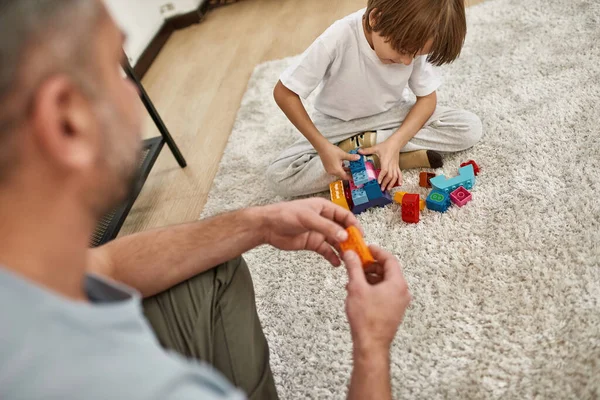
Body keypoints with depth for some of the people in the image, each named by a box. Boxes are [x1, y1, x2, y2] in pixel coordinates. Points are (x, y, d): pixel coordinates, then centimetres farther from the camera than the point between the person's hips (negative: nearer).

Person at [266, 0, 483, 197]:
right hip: (339, 124, -2)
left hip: (391, 115, 2)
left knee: (470, 127, -17)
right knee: (278, 177, -24)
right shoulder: (337, 40, -31)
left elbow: (427, 98, -10)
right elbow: (284, 93, -23)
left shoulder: (413, 40, -21)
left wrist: (395, 143, -26)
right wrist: (323, 146, -29)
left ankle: (364, 143, -14)